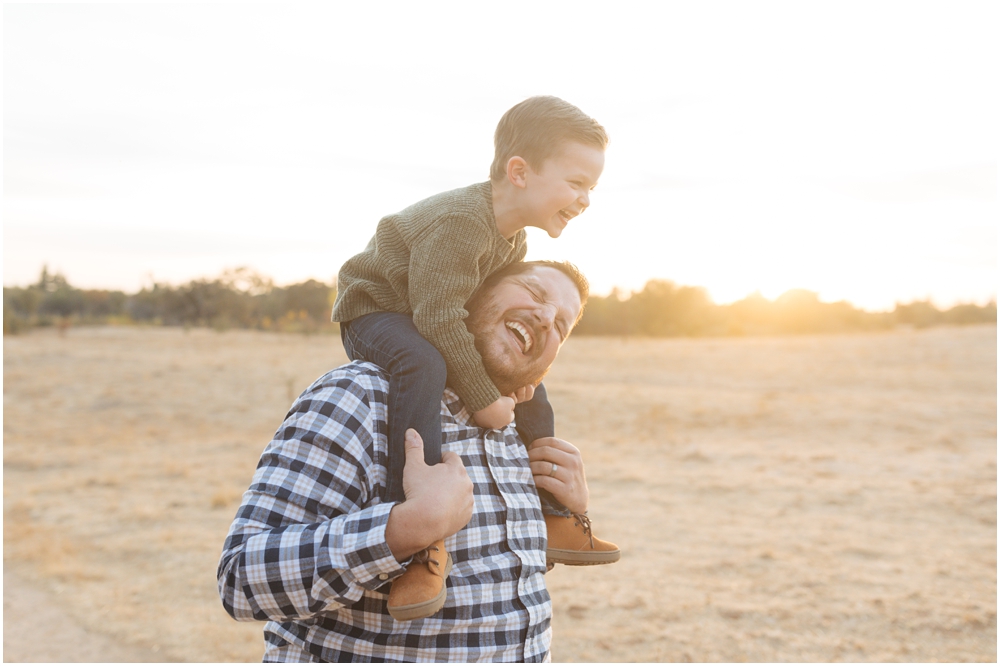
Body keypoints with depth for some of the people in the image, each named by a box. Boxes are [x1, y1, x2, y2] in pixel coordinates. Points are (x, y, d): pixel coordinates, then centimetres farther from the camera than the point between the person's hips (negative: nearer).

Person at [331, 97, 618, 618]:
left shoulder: (514, 242, 0)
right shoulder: (459, 222, -32)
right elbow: (438, 318, -35)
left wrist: (508, 329, -13)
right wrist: (481, 398, -30)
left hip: (429, 324, 10)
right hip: (374, 310, -10)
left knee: (529, 389, 8)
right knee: (422, 365, -41)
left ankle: (552, 520, 18)